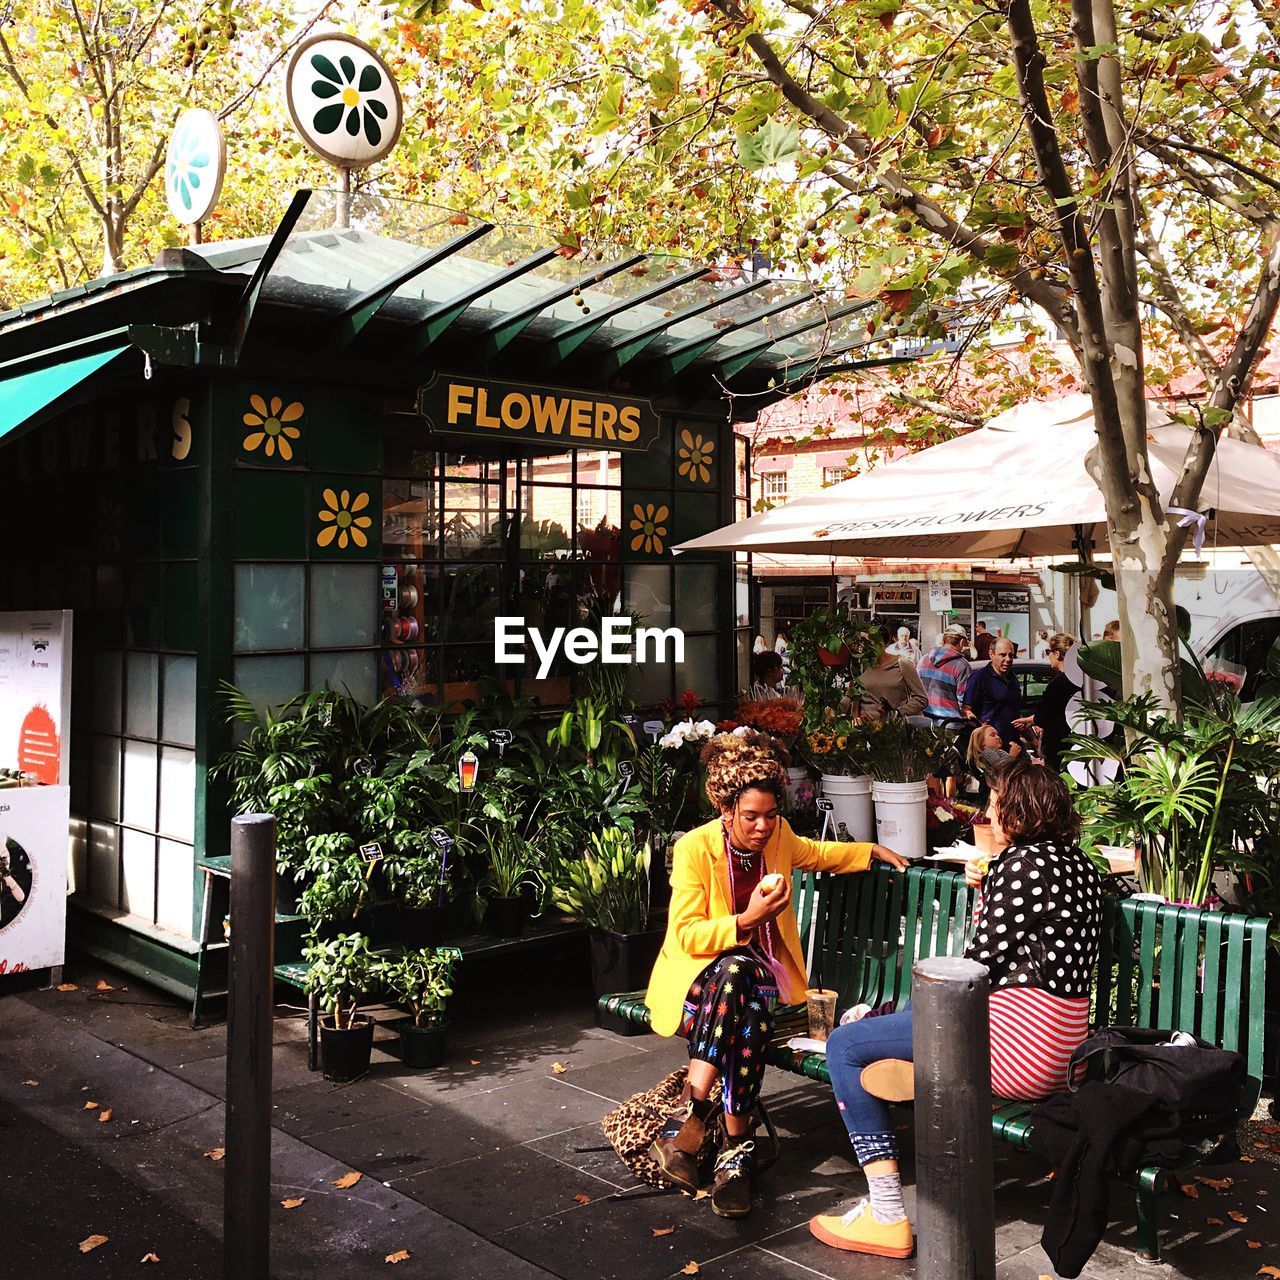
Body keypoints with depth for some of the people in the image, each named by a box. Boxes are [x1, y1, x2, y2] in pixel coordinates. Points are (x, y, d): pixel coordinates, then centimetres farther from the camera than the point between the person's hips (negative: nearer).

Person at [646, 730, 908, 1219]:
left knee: (749, 1015, -34)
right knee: (734, 970, -39)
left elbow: (815, 854, 30)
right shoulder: (695, 848, -12)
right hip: (697, 975, -4)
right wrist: (746, 920, -26)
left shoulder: (779, 837, 5)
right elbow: (686, 935, -14)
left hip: (760, 972, 4)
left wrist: (872, 852, 24)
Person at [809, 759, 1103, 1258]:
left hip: (1016, 1046, -10)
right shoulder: (1079, 863, 14)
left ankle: (888, 1219, -6)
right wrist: (987, 890, 14)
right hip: (1060, 1044, 10)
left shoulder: (1023, 861, -13)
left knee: (844, 1046, -3)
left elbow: (983, 958, -14)